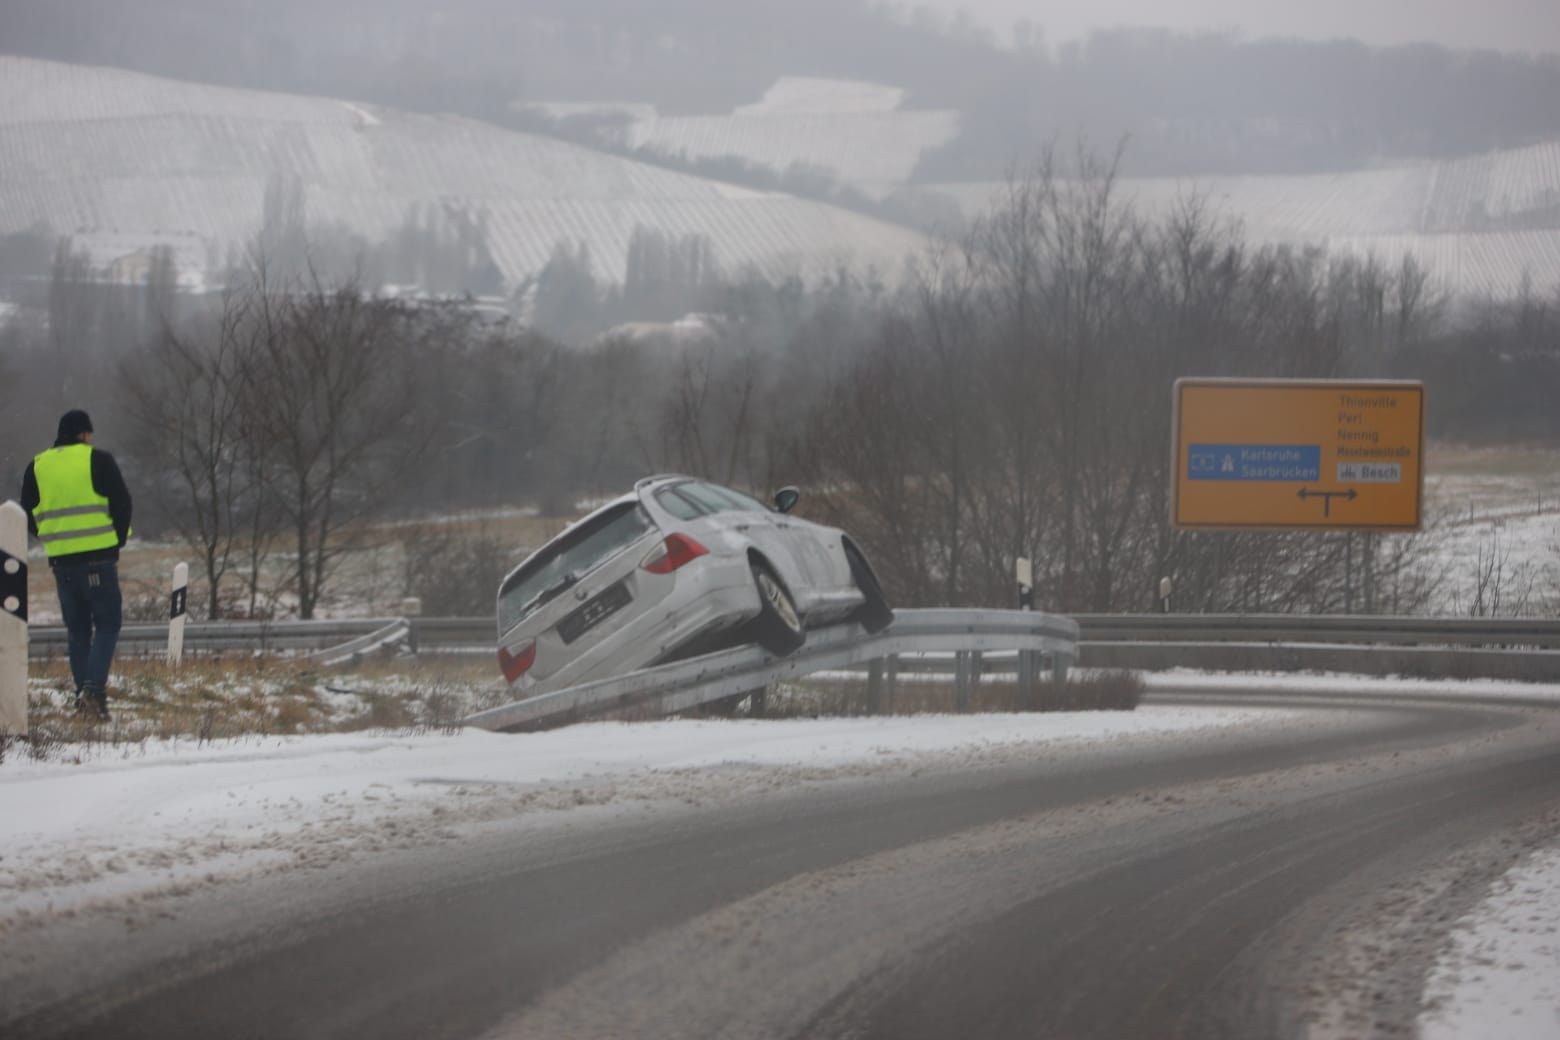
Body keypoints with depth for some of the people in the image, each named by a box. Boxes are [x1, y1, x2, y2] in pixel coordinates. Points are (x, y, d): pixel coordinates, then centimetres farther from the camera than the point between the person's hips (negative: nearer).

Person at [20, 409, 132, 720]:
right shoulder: (97, 460, -4)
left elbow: (28, 515, 12)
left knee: (77, 628, 15)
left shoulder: (37, 467, 9)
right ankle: (94, 687, -17)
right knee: (107, 623, 1)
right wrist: (118, 540, 8)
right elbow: (121, 503, -6)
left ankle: (83, 693, 13)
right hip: (98, 557, -4)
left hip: (60, 560, 4)